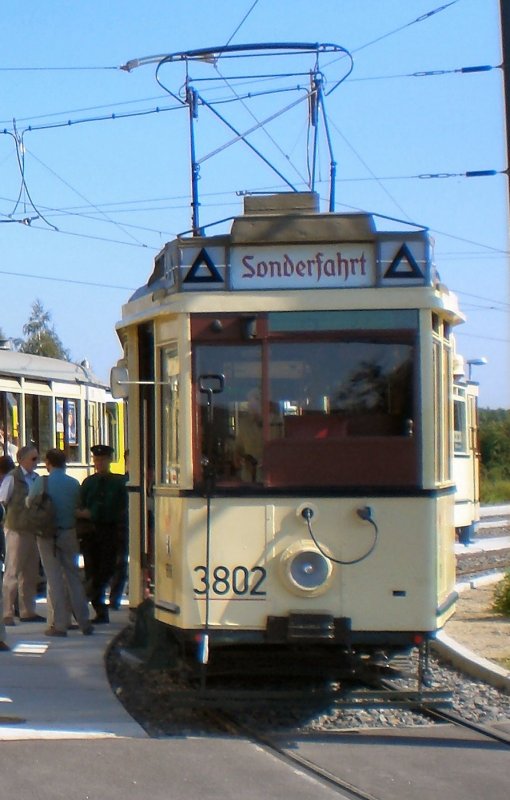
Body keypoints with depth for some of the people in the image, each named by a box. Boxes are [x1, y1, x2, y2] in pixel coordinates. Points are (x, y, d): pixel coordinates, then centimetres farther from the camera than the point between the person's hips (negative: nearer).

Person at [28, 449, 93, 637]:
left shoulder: (41, 482, -11)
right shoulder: (74, 483, -2)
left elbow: (29, 503, -2)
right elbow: (78, 508, 4)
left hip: (47, 534, -3)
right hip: (69, 533, 3)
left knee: (54, 578, 1)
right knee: (73, 576, 11)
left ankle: (59, 624, 0)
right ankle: (84, 622, 12)